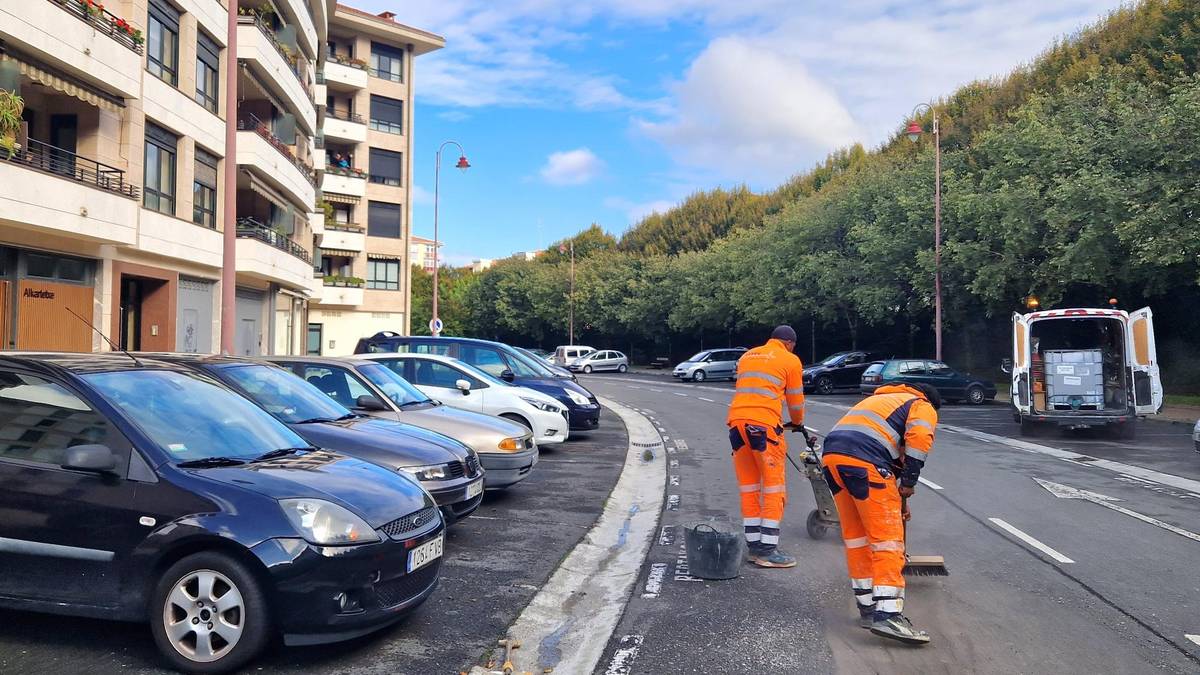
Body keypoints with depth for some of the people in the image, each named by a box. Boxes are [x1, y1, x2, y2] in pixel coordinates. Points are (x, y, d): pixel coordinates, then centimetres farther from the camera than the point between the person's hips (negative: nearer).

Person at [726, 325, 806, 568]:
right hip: (764, 424, -6)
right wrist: (798, 422, 34)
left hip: (736, 422, 6)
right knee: (774, 487, 2)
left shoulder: (747, 356, 24)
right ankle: (768, 550, 1)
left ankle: (754, 545, 18)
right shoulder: (790, 360, 9)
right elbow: (795, 401, 15)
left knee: (748, 488, 12)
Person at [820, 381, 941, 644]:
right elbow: (919, 439, -7)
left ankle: (868, 608, 23)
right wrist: (908, 483, 0)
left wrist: (897, 499, 41)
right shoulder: (923, 407, 17)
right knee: (887, 538, -3)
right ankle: (887, 615, -10)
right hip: (863, 461, -7)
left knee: (855, 536, 16)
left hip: (831, 454, 8)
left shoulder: (880, 399, 39)